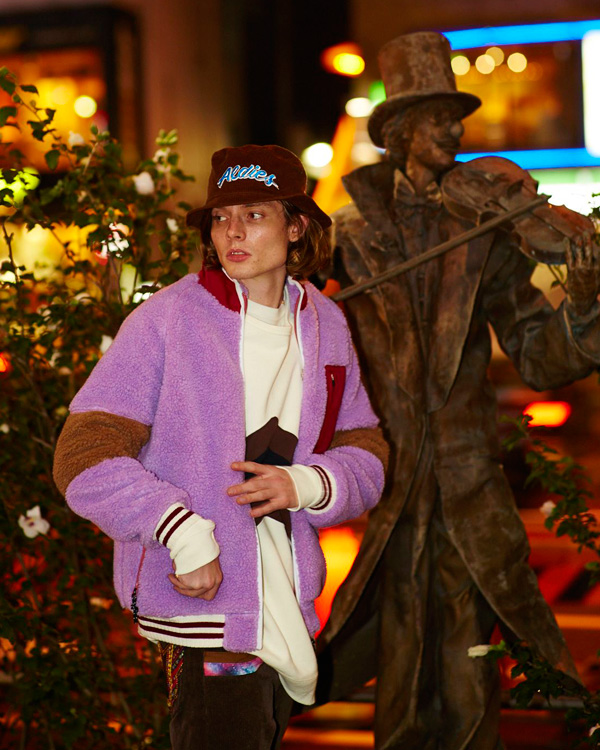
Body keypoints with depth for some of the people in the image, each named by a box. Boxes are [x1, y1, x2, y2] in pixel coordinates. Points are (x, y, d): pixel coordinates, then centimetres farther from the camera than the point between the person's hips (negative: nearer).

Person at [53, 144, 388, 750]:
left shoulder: (324, 324, 9)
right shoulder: (166, 321, -8)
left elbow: (365, 456, 11)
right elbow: (85, 457, -12)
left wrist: (307, 484, -11)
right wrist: (182, 533, -23)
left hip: (287, 602, 6)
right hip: (202, 600, -5)